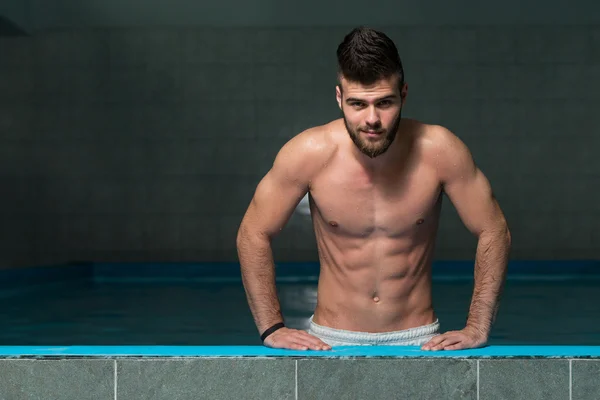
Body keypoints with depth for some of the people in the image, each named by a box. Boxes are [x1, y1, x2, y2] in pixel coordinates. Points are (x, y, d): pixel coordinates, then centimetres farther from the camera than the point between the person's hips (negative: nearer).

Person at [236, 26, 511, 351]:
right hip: (331, 341, 0)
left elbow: (493, 232, 1)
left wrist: (477, 328, -5)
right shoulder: (308, 153, -11)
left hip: (418, 339, 0)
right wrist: (271, 328, -5)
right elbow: (253, 235, 1)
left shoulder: (439, 151, -11)